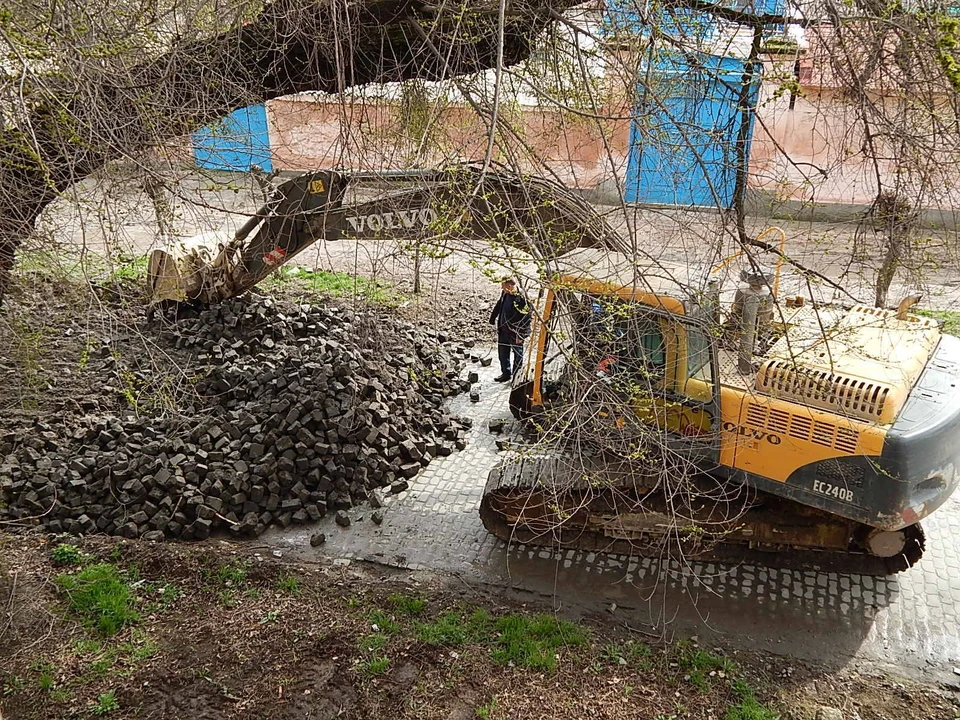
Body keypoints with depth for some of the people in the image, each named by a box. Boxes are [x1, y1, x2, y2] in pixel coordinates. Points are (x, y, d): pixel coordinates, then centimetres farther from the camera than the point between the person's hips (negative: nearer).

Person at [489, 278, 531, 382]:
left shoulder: (521, 298, -24)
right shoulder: (505, 294, 0)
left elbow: (526, 318, -22)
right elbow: (498, 306, 18)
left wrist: (521, 335, -20)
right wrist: (493, 319, 23)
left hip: (515, 332, -8)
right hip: (503, 330, 8)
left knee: (517, 354, 9)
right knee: (503, 353, 16)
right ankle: (506, 373, 32)